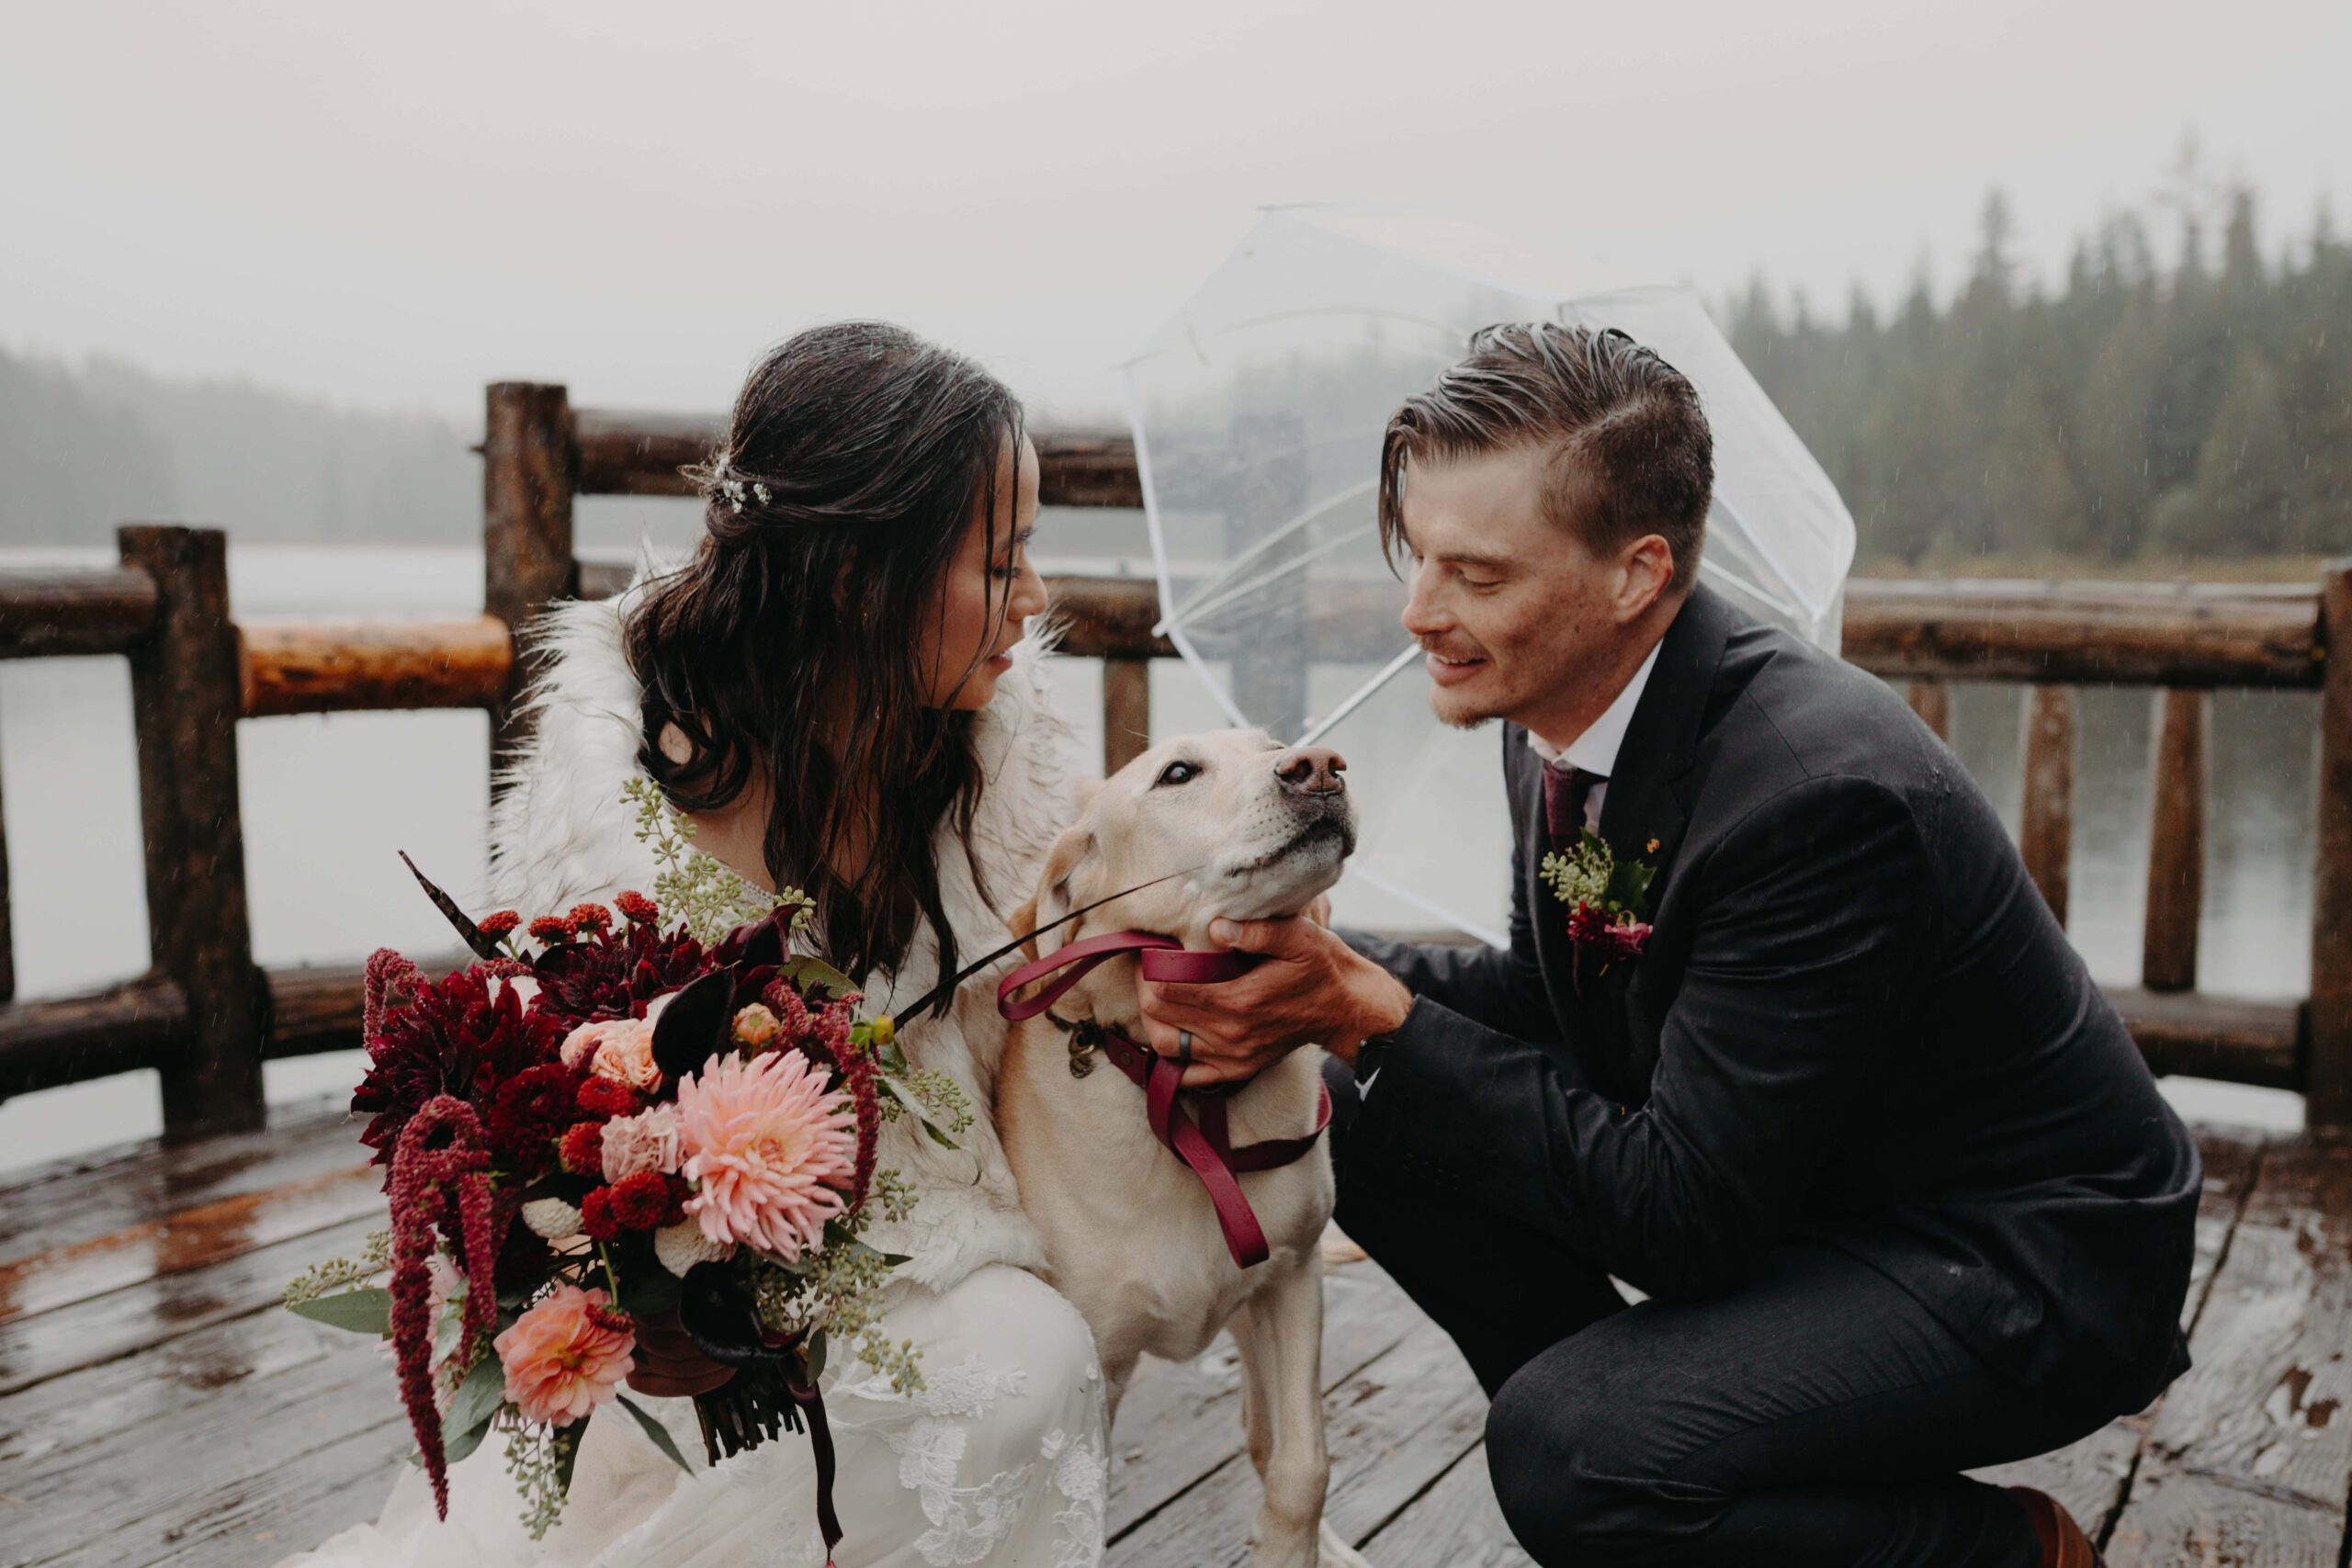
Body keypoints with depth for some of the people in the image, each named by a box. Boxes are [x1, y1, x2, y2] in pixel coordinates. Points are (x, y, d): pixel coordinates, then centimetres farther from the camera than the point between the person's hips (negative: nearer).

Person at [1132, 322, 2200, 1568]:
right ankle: (1618, 1422, 14)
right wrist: (1323, 973, -12)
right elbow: (1555, 993, 6)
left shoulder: (1822, 789, -33)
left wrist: (1373, 1018, -28)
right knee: (1376, 1127, -3)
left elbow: (1679, 1211, -28)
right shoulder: (1561, 704, -7)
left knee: (1570, 1453, -27)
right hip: (1772, 1185, 8)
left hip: (2020, 1261, -7)